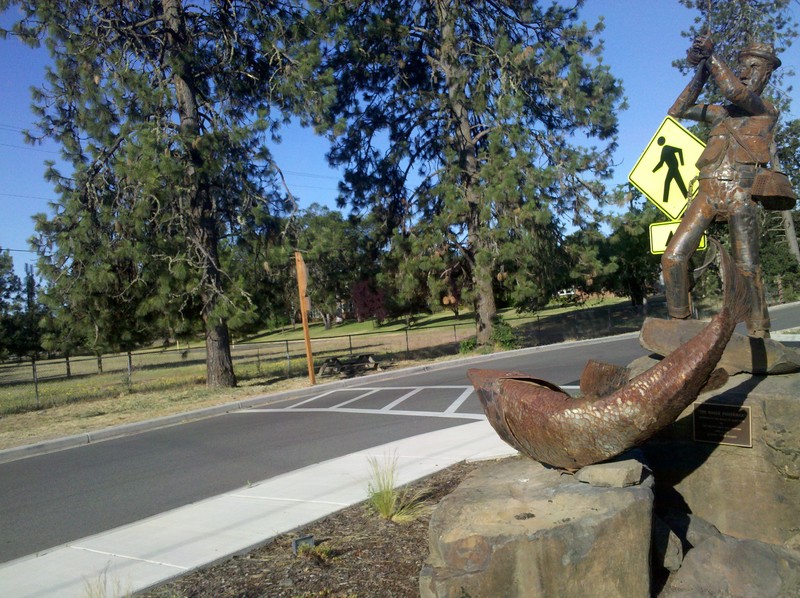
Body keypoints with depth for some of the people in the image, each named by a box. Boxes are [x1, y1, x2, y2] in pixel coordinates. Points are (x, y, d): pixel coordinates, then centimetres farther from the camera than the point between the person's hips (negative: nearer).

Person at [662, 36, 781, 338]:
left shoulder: (768, 110, 10)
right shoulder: (721, 112, 26)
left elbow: (735, 91, -8)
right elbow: (677, 111, 25)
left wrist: (710, 55, 2)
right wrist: (700, 75, 19)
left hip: (739, 195, -4)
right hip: (706, 194, 4)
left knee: (748, 267, -3)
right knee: (673, 257, -10)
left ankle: (759, 332, 6)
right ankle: (679, 324, -3)